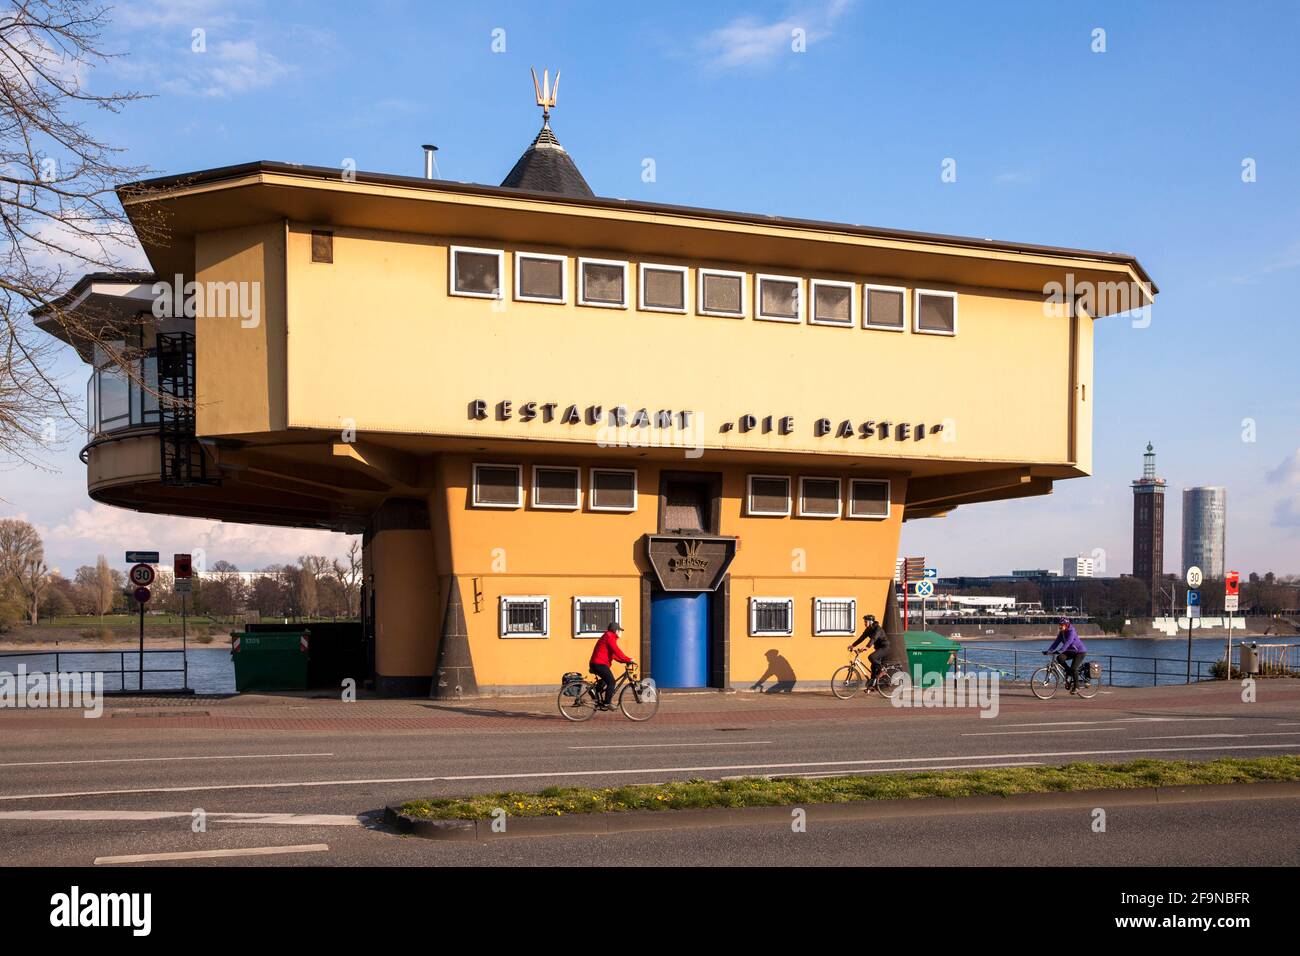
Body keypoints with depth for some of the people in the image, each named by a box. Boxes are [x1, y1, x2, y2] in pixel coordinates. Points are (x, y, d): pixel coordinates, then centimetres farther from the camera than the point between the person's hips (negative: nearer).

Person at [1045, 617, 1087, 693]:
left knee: (1073, 668, -19)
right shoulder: (1061, 633, 0)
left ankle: (1076, 686, -3)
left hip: (1080, 652, -8)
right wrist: (1049, 650, -18)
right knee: (1059, 658, -17)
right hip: (1071, 651, 8)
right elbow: (1056, 642, -5)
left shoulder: (1071, 632, -24)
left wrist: (1060, 651, -47)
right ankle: (1069, 672, 1)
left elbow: (1067, 643, -36)